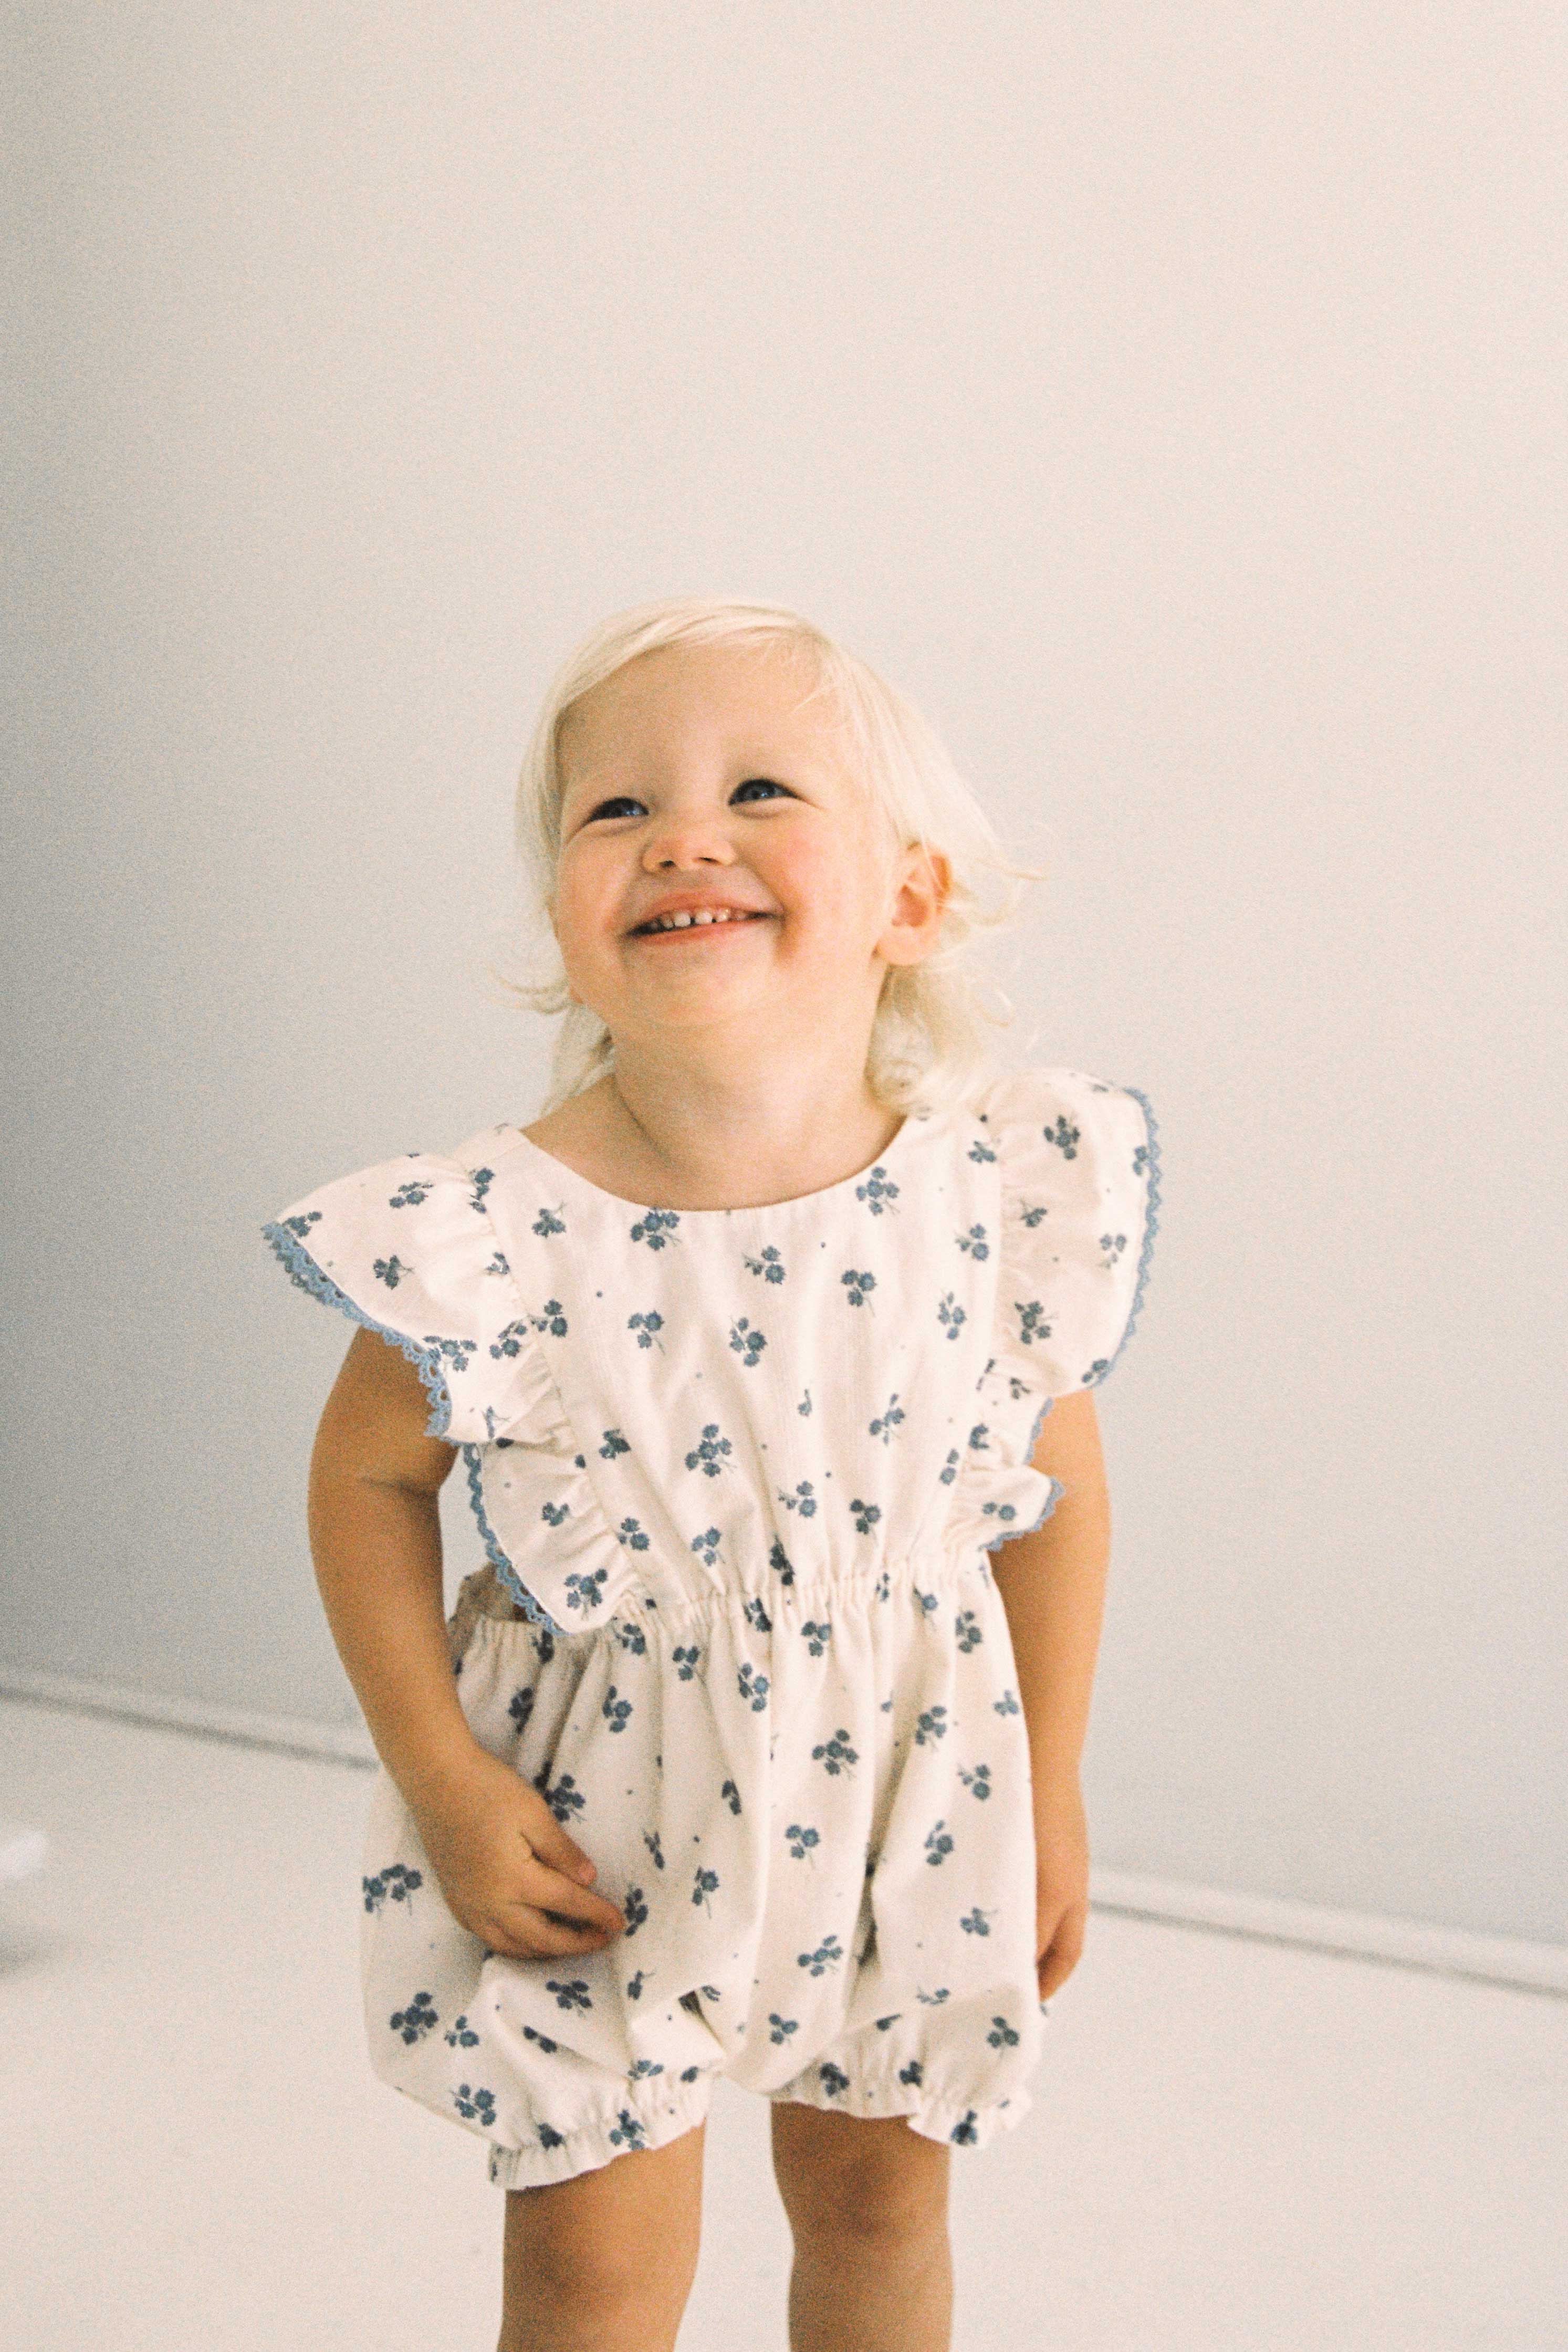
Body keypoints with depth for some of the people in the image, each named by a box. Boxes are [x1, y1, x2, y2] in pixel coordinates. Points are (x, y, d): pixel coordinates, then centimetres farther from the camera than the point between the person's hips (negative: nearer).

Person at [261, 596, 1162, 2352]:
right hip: (598, 1811, -2)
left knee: (879, 2200, 22)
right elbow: (367, 1480, -8)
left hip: (900, 1785, 2)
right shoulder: (490, 1239, -25)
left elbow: (1056, 1485, -4)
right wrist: (445, 1785, -10)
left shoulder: (1005, 1196, -19)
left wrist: (1048, 1794, 5)